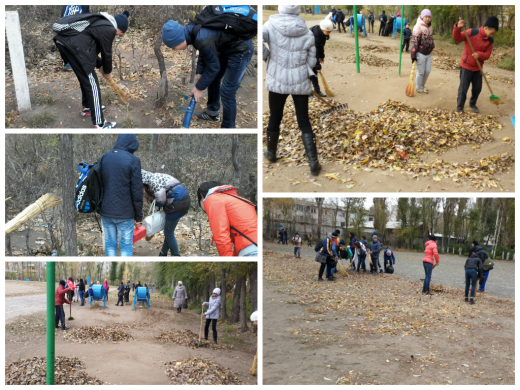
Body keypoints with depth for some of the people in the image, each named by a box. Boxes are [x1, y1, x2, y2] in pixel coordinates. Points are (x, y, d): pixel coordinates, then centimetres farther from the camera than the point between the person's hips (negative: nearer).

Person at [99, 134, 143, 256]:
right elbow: (137, 192, -11)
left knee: (110, 244, 12)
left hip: (105, 212, 4)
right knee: (126, 246, 5)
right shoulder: (133, 160, -11)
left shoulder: (104, 158, 4)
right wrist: (138, 216, -2)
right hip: (124, 213, -4)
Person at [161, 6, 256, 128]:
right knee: (213, 79, 22)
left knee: (227, 91, -8)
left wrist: (199, 88, -10)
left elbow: (213, 67, -21)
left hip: (241, 50, -10)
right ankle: (212, 113, 41)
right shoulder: (192, 30, -7)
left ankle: (228, 128, 5)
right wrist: (199, 72, 5)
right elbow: (204, 53, 11)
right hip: (226, 48, 10)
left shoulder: (202, 39, -33)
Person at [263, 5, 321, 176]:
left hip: (278, 80, -1)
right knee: (304, 121, 6)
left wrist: (266, 56, -8)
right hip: (300, 81, 1)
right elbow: (311, 62, 1)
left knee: (275, 119, 18)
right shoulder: (307, 32, -3)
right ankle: (313, 163, -1)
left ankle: (271, 153, 37)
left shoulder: (271, 25, -9)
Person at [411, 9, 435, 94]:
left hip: (428, 54, 7)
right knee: (420, 72, 2)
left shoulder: (430, 27, 9)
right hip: (420, 54, -7)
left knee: (427, 71, 11)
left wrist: (432, 47, 20)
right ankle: (418, 88, 20)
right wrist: (413, 55, -20)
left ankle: (422, 85, 31)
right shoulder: (418, 27, -15)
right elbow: (414, 42, -17)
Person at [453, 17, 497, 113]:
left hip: (478, 68, 5)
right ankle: (459, 108, 9)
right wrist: (458, 28, -39)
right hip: (466, 66, -4)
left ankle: (473, 104, 36)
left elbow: (487, 55, -4)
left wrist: (479, 54, -27)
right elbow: (457, 38, -19)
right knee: (463, 88, -3)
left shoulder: (490, 41, -2)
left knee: (477, 88, 13)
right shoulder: (472, 33, -14)